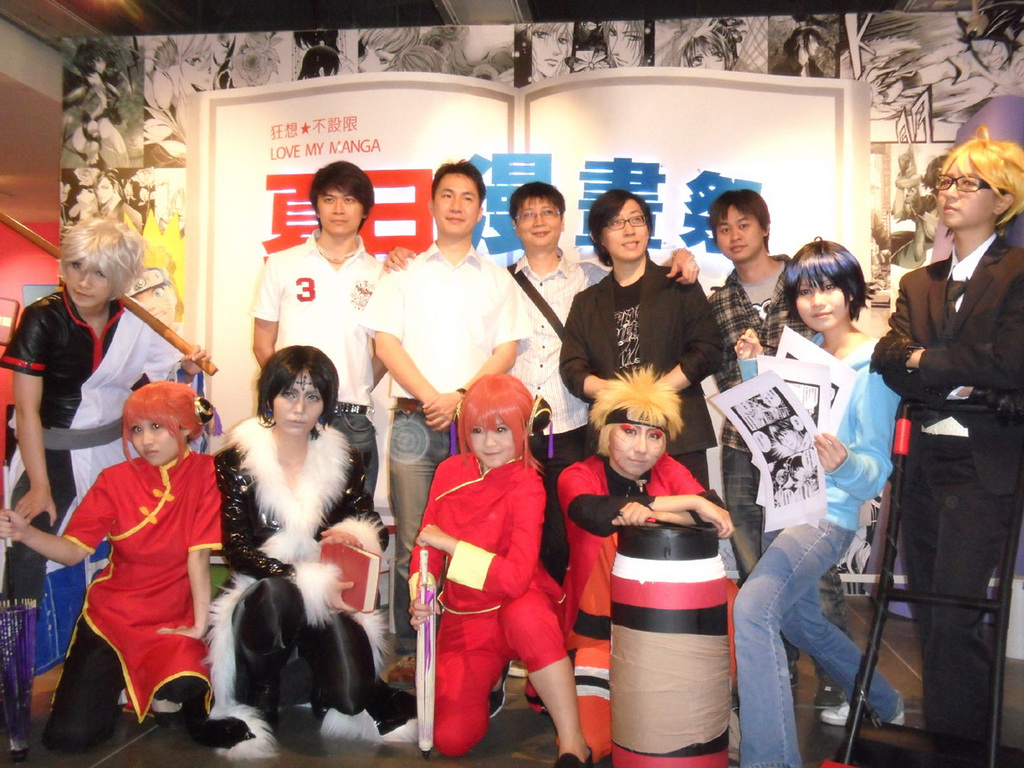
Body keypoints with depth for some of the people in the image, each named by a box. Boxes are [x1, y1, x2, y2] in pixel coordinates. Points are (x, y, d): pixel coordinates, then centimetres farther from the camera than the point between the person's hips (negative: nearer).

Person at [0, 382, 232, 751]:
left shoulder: (204, 472, -9)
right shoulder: (115, 480, -1)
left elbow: (199, 553, -14)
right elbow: (73, 550, -5)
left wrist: (199, 624, -16)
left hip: (174, 619, -2)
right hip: (112, 613, 3)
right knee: (69, 735, -7)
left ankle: (158, 689, 10)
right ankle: (118, 684, 24)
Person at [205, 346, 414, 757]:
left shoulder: (344, 460, 7)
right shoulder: (235, 463, 0)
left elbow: (375, 532, 8)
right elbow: (237, 550, -9)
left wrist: (356, 535, -17)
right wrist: (309, 581, -22)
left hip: (328, 600, 1)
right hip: (263, 596, -1)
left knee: (351, 695, -24)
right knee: (276, 592, -38)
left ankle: (322, 693, 14)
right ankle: (253, 708, -14)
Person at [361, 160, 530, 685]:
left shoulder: (498, 279, 15)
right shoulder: (404, 273, 13)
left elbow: (506, 351, 6)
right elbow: (387, 342, 4)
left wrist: (461, 397, -8)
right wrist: (430, 397, -8)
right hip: (414, 421, 0)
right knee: (411, 542, -1)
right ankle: (408, 652, 9)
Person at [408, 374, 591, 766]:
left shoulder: (526, 486, -15)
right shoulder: (450, 472, -1)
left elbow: (516, 576, -25)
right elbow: (427, 545, 6)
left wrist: (448, 542, -22)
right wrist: (420, 590, -14)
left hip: (519, 605, -4)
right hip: (465, 617, 4)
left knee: (526, 616, -41)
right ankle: (490, 681, 22)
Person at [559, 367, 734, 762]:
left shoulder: (670, 472, 0)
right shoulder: (578, 477, -10)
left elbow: (718, 519, -16)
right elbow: (597, 514, -33)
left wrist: (650, 512, -30)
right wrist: (688, 503, -30)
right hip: (599, 629, -4)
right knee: (590, 742, -22)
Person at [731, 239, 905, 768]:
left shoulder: (873, 367, -11)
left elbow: (876, 470, -14)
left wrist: (843, 463, -37)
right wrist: (754, 368, 1)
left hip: (829, 514, -8)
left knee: (753, 607, -29)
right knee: (799, 618, 25)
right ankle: (883, 705, 50)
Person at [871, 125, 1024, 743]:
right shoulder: (919, 284, 15)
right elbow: (888, 357, 1)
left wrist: (924, 360, -6)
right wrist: (956, 380, -14)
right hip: (925, 461, 6)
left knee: (956, 615, -7)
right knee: (929, 613, 11)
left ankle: (959, 743, 8)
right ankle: (940, 734, 24)